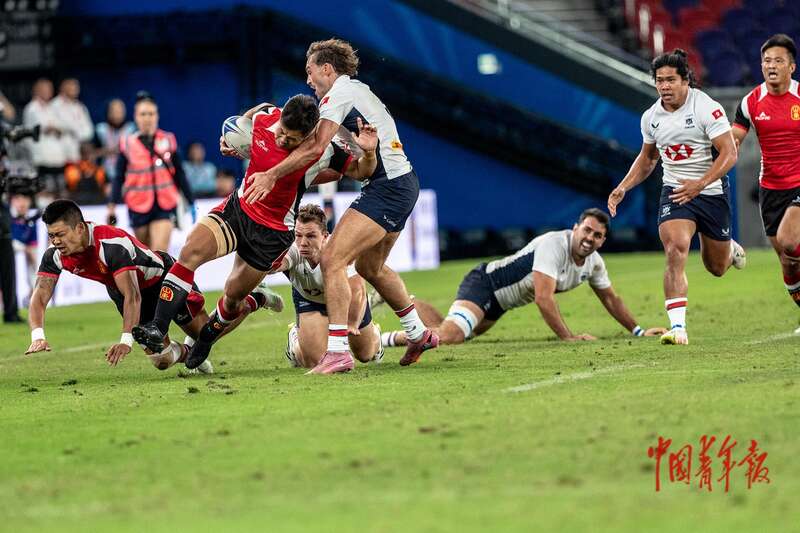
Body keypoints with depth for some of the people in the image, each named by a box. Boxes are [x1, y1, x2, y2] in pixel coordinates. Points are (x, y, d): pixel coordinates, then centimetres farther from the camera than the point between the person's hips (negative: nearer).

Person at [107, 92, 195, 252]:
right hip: (139, 207, 1)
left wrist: (191, 202, 9)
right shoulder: (127, 144, 0)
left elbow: (179, 175, 8)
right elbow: (119, 178, 4)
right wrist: (112, 207, -3)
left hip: (164, 207, -1)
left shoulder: (168, 140, 2)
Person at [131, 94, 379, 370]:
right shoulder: (264, 117, -12)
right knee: (191, 250, -21)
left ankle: (206, 337, 40)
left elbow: (359, 171, -10)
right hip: (238, 207, 3)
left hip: (274, 232, -3)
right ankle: (158, 328, -24)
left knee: (232, 297, 8)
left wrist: (368, 152, -30)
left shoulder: (321, 151, -23)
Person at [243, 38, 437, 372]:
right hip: (403, 183, 10)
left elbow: (315, 148, -20)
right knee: (370, 267, 25)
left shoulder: (339, 93, -9)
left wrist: (271, 175, -18)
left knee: (332, 259, -16)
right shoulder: (360, 91, 21)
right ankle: (419, 334, 36)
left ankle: (337, 351, -23)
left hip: (388, 189, -10)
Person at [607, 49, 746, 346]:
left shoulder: (707, 108, -16)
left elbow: (729, 153, -20)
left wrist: (699, 184, -32)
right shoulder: (651, 117, 1)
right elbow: (647, 157, 18)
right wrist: (624, 187, 4)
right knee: (676, 250, -23)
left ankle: (731, 250, 53)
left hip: (712, 192, -2)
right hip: (675, 191, 2)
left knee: (716, 267, 13)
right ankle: (678, 327, -27)